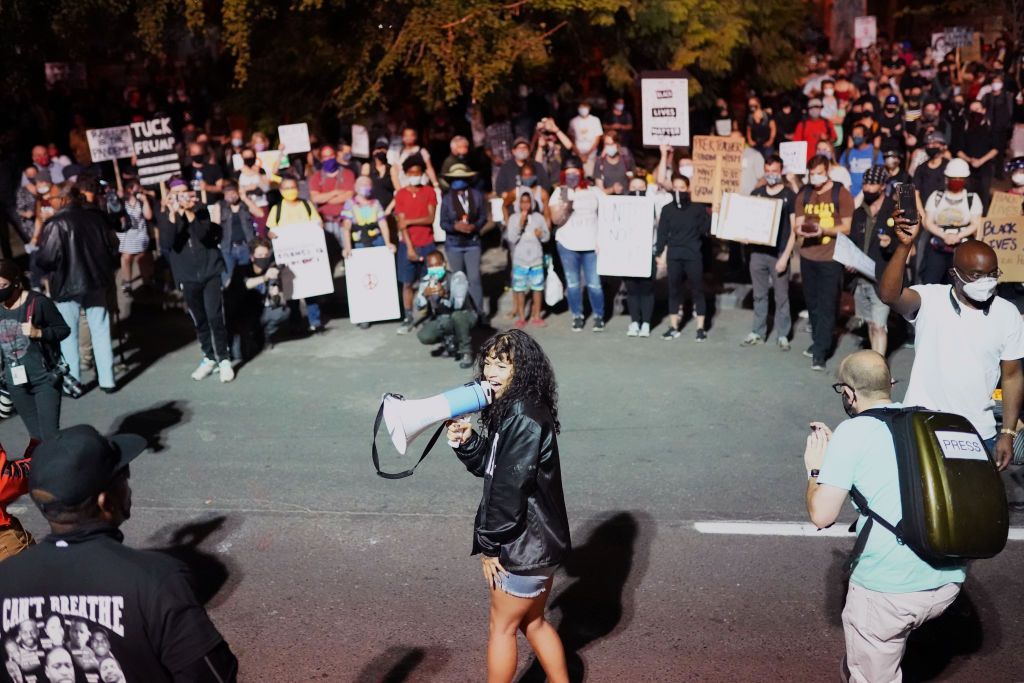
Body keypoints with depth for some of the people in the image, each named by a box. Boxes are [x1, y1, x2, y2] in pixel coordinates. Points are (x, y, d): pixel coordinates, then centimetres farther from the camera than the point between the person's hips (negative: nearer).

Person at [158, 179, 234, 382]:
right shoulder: (165, 216, 1)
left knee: (215, 317, -6)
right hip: (187, 276, 2)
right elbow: (167, 243, -17)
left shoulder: (200, 209, -1)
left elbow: (204, 235, -18)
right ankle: (209, 357, 22)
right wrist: (173, 214, -25)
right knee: (199, 320, 9)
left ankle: (224, 359, 4)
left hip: (211, 270, -2)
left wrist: (189, 212, -27)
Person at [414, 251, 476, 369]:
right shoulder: (426, 281, -9)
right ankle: (449, 338, 10)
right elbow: (418, 305, -19)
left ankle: (466, 352, -17)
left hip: (463, 316, -4)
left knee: (457, 315, -39)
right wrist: (424, 294, -41)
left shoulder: (457, 277, -21)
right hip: (440, 320, 4)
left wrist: (445, 295, -52)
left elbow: (458, 303, -33)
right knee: (424, 337, -23)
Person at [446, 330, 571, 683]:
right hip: (537, 539, 9)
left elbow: (510, 486, -24)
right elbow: (491, 467, 12)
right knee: (533, 622, 22)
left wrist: (489, 545, -16)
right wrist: (467, 441, -7)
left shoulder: (523, 418, -24)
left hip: (526, 545, -9)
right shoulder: (513, 409, 7)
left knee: (502, 626, 10)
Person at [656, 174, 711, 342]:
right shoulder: (667, 209, 6)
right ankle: (674, 327, 14)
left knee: (697, 290, 2)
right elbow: (662, 233, 7)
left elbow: (707, 229, 0)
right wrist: (660, 254, 4)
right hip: (673, 255, 2)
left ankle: (700, 328, 8)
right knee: (674, 290, 6)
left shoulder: (698, 208, 1)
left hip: (693, 255, -2)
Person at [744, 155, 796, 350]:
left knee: (781, 296, 3)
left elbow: (794, 229, -4)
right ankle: (758, 333, 19)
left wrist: (785, 256, -12)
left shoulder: (790, 196, -1)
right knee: (759, 295, 10)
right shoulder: (756, 193, 9)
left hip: (779, 253, -3)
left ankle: (782, 335, 12)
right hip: (757, 251, 3)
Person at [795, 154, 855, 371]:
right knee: (812, 302, 11)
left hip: (832, 257, -5)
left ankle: (820, 351, -1)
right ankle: (819, 342, 27)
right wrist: (801, 229, -13)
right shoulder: (804, 194, 9)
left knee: (827, 305, -4)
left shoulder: (842, 194, -5)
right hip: (807, 256, 5)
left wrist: (824, 230, -23)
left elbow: (847, 227, -7)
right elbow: (798, 223, 11)